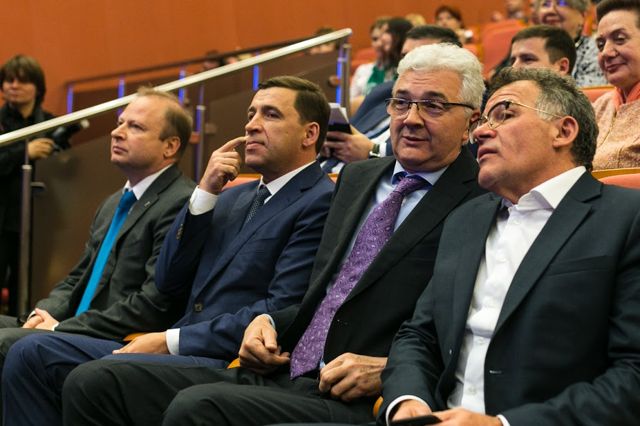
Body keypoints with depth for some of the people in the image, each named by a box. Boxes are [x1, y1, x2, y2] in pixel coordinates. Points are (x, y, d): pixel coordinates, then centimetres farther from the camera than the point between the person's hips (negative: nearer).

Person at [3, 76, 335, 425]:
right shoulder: (233, 197, 22)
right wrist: (205, 192, 5)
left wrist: (171, 340, -14)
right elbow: (169, 284, 15)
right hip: (184, 355, 8)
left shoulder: (321, 203, -4)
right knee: (31, 353, -8)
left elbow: (281, 313, -15)